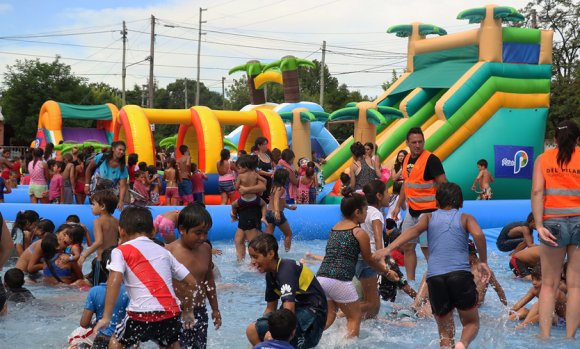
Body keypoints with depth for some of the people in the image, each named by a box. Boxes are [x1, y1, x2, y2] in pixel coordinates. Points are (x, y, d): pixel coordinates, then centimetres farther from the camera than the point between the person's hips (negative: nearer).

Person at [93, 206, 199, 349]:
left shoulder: (121, 251, 5)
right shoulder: (163, 251, 20)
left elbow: (114, 281, -13)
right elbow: (192, 282, 18)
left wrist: (106, 317, -12)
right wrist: (188, 311, 28)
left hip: (144, 314, -4)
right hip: (172, 312, 4)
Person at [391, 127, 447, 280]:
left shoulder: (431, 160, -15)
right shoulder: (407, 159, 8)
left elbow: (443, 185, -17)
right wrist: (398, 206, 17)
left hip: (428, 211, -8)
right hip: (412, 211, 8)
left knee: (427, 248, -4)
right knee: (407, 246, 12)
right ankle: (410, 281, 23)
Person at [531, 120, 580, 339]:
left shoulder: (544, 159, 6)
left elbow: (537, 192, -6)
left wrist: (539, 226, -9)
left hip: (554, 224, 1)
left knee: (549, 285, 10)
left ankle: (544, 337, 7)